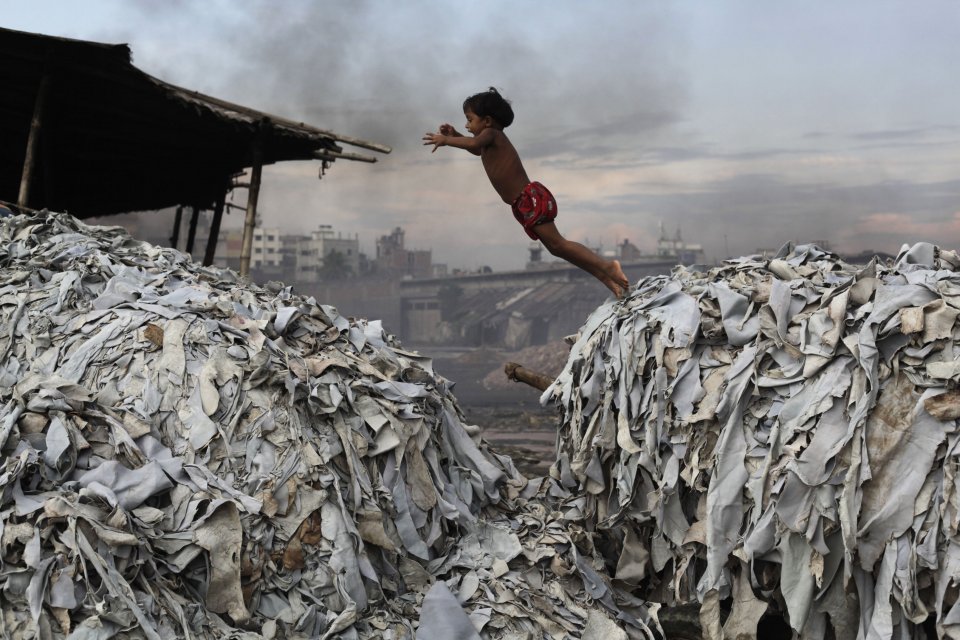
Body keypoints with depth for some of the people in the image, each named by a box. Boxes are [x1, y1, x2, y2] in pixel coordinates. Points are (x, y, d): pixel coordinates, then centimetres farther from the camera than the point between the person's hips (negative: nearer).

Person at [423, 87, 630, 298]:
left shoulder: (491, 133, -7)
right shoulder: (494, 140, 21)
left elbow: (474, 143, -30)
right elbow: (478, 150, 42)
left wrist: (446, 140, -17)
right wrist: (455, 136, 28)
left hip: (531, 199, -10)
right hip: (529, 201, 10)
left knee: (557, 244, -14)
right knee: (556, 246, 9)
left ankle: (606, 266, -17)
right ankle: (606, 277, 7)